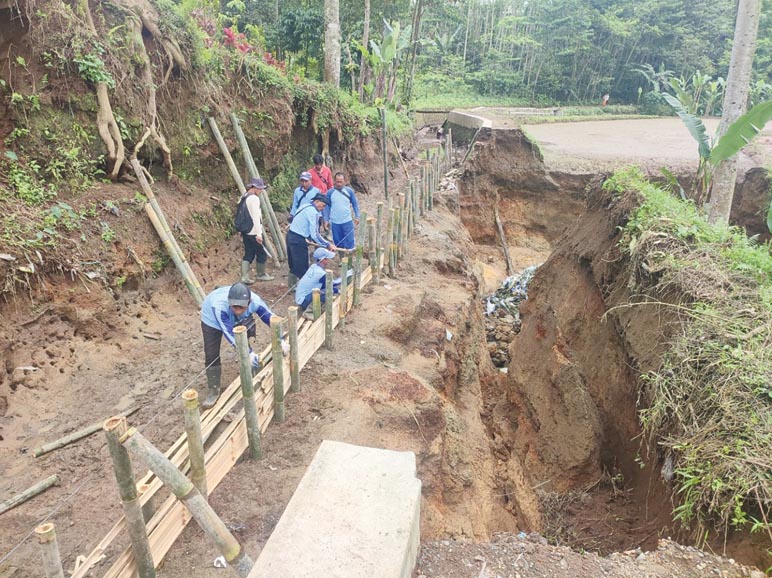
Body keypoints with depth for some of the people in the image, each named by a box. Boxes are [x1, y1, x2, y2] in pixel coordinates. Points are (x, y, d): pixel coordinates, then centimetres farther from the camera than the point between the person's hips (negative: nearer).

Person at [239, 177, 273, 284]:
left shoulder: (244, 197, 13)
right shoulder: (254, 198, -15)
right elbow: (255, 217, -20)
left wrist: (241, 231, 21)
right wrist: (259, 233, -21)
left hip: (246, 231, 9)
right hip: (254, 232, -9)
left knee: (248, 254, 10)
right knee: (261, 253, 7)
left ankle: (244, 277, 4)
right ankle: (261, 275, 20)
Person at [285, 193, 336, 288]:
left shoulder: (306, 207, 14)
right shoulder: (313, 212, -15)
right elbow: (315, 234, -20)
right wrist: (328, 245, -12)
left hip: (290, 236, 10)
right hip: (298, 241, -10)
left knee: (293, 266, 20)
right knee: (303, 269, -2)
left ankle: (291, 287, 30)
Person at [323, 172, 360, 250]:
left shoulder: (349, 191, -3)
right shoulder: (330, 192, -3)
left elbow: (355, 204, 6)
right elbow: (327, 206, 3)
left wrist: (357, 216, 1)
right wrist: (326, 220, 0)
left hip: (347, 222, -1)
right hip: (335, 223, 1)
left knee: (349, 243, 0)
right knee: (338, 243, 11)